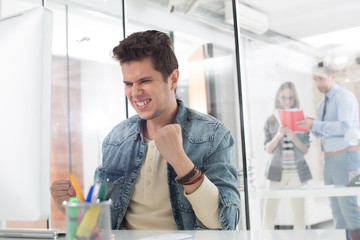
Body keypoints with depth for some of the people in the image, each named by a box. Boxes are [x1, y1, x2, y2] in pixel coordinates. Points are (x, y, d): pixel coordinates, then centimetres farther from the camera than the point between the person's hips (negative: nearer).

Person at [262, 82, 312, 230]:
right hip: (277, 171, 0)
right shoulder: (271, 121, 7)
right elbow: (268, 149, 3)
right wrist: (278, 136, -14)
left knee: (299, 213, 3)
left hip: (297, 171, 1)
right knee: (269, 211, -5)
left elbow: (305, 150, 3)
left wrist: (294, 137, -15)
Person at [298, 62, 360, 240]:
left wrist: (315, 125, -23)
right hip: (329, 160, 8)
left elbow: (345, 127, -22)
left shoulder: (344, 97, -8)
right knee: (337, 212, 9)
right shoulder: (322, 104, 18)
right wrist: (310, 126, 2)